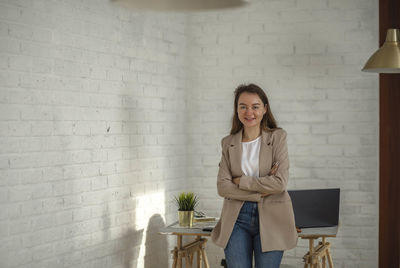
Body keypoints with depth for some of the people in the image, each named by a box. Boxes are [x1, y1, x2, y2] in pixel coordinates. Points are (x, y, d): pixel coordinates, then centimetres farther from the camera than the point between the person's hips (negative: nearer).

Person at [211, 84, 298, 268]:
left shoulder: (277, 137, 1)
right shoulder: (228, 143, 8)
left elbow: (280, 182, -11)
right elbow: (222, 187, -2)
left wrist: (241, 181, -8)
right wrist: (261, 191, -12)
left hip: (270, 219, -2)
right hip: (237, 218, 2)